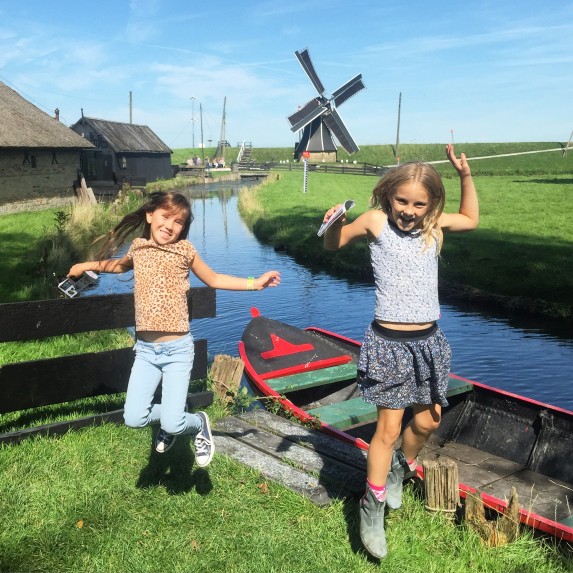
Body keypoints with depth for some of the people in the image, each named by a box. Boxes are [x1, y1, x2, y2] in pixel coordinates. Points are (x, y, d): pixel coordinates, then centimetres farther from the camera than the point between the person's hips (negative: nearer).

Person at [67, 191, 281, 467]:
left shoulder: (183, 249, -3)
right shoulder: (138, 247, 6)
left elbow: (213, 279, 10)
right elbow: (121, 265, 31)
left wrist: (254, 283, 5)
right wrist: (86, 265, 30)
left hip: (177, 349, -3)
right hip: (146, 350, 4)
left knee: (172, 424, -10)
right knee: (134, 418, -7)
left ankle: (198, 423, 25)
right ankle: (171, 416, 25)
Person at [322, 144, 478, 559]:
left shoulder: (435, 227, 4)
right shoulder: (376, 222, -7)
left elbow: (471, 219, 23)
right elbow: (333, 244, 3)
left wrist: (466, 175, 12)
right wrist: (335, 222, -18)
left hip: (428, 341, 5)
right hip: (389, 342, -4)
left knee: (427, 422, 14)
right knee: (389, 427, -2)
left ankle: (400, 471, 43)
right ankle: (372, 507, 16)